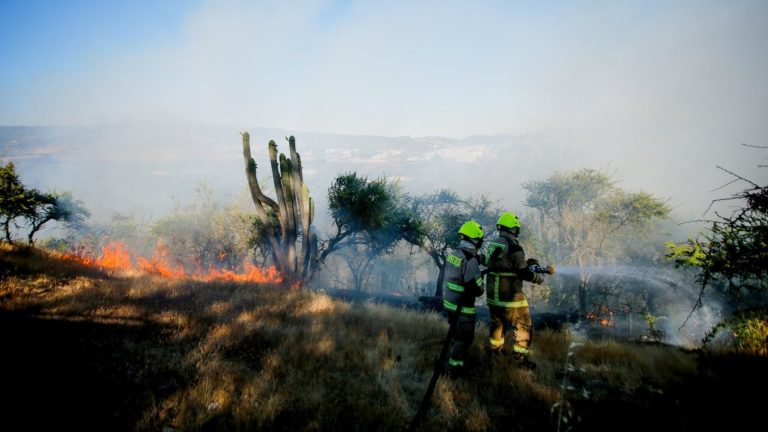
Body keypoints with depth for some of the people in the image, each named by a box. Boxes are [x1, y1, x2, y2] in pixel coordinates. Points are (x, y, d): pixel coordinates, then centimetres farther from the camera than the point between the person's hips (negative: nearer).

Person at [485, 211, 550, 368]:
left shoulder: (492, 243, 5)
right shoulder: (513, 246, -20)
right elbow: (524, 273, -17)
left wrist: (526, 262, 17)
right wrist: (539, 278, 1)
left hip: (492, 293, 8)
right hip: (510, 296, -8)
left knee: (498, 321, 26)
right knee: (523, 326, 7)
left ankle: (494, 347, 40)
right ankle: (521, 357, 12)